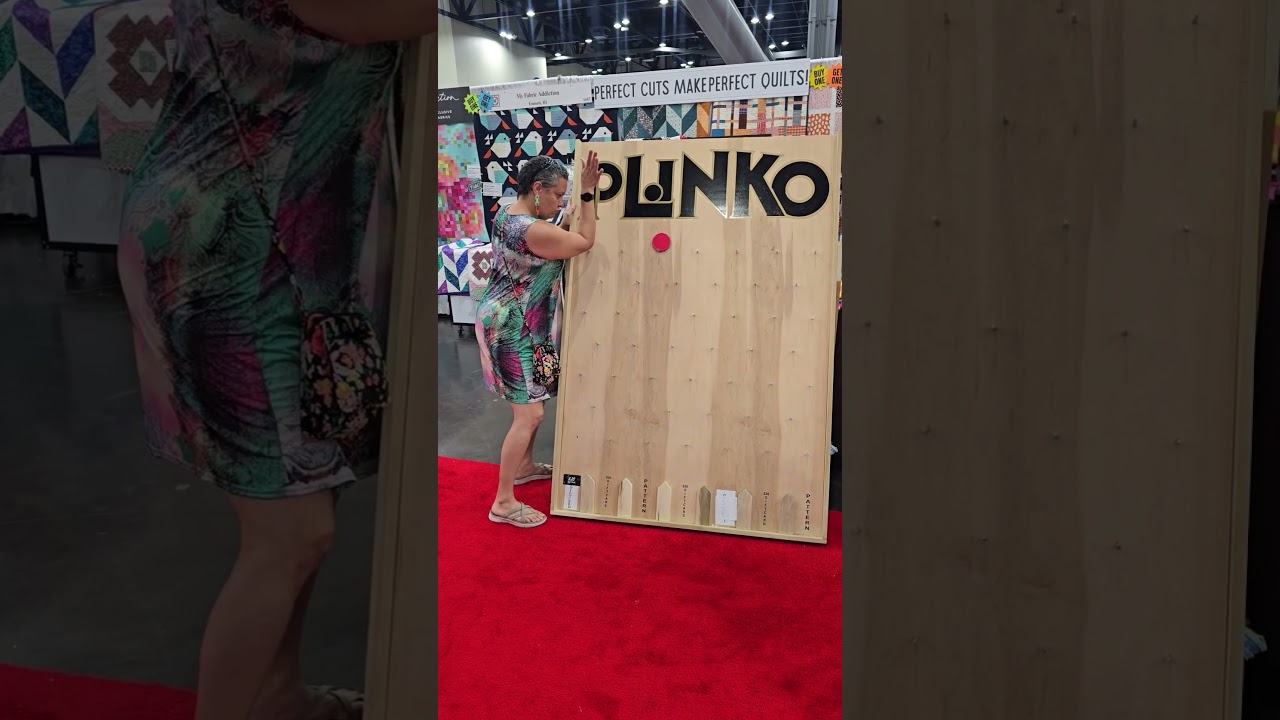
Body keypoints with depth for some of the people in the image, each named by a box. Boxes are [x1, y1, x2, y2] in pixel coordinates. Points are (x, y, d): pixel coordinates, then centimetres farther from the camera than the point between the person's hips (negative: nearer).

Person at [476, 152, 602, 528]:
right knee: (529, 414, -6)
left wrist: (575, 209, 12)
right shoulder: (532, 231, -26)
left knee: (532, 397, 25)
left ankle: (524, 466, 43)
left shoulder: (509, 212, 5)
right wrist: (588, 193, -9)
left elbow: (557, 236, 19)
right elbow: (585, 242, -14)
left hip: (512, 322, 11)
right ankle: (504, 503, 2)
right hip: (514, 327, -11)